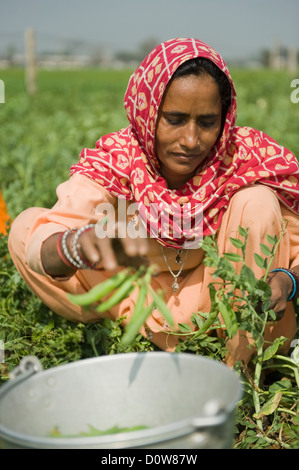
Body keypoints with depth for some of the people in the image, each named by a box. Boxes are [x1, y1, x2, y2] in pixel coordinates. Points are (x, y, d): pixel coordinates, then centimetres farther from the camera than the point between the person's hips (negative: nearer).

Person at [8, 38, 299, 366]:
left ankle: (244, 362, -18)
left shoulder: (248, 160, -19)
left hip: (213, 297, 0)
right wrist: (82, 244, -60)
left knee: (256, 201, -24)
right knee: (26, 226, -16)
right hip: (138, 295, 0)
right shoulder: (113, 160, -21)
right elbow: (39, 248, -35)